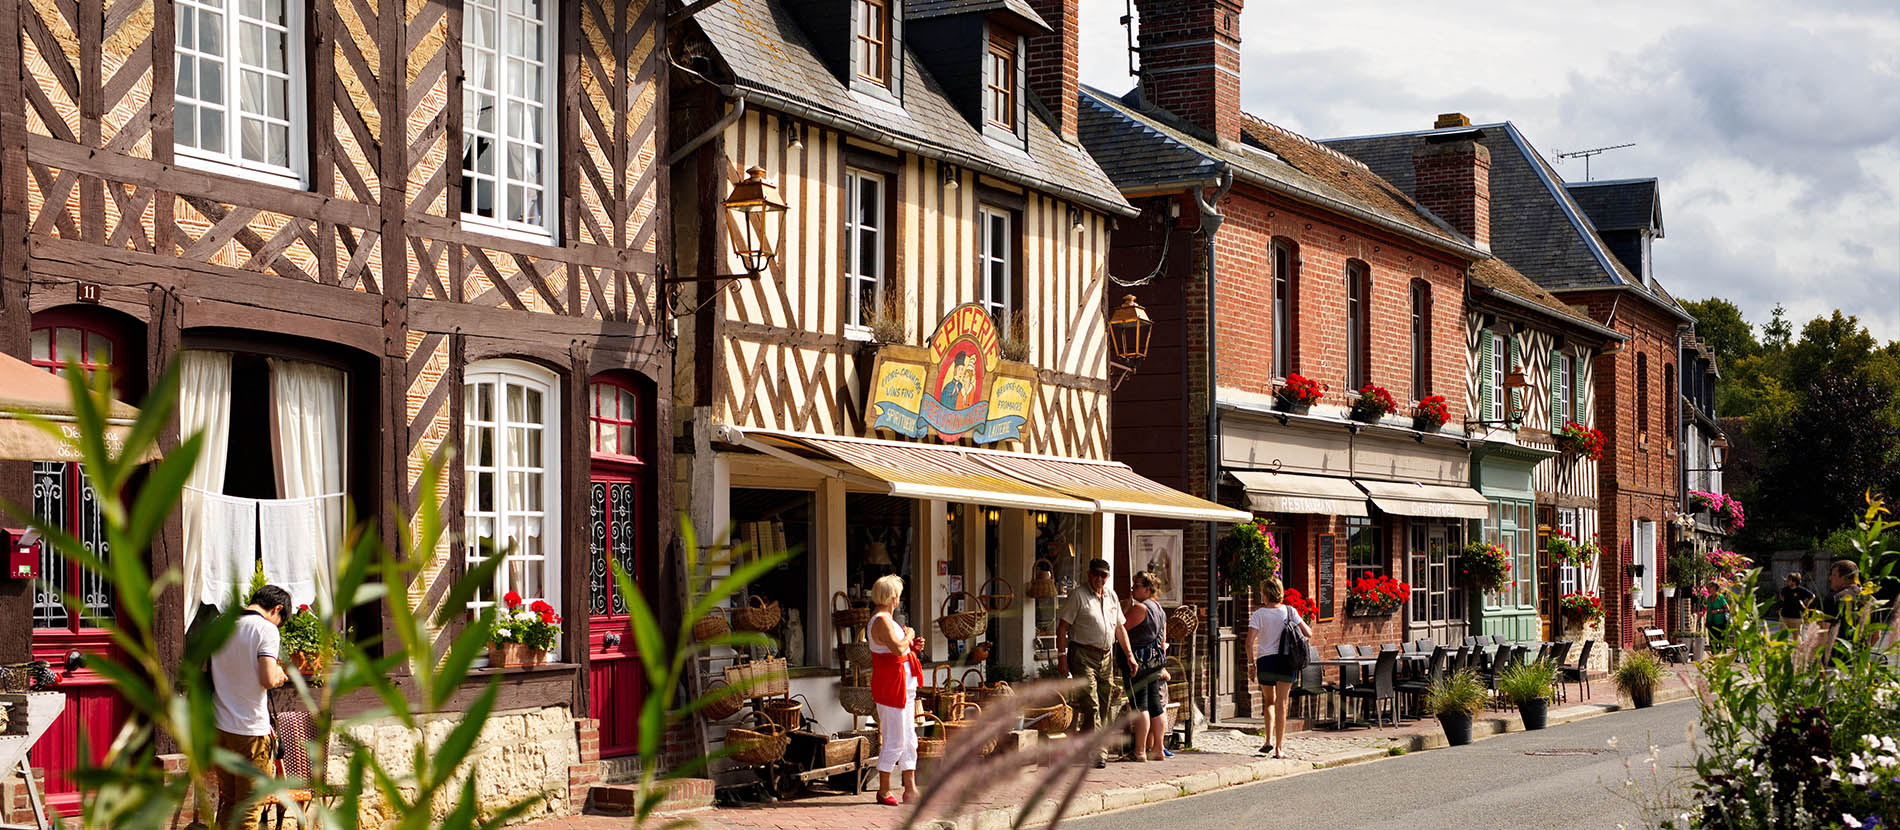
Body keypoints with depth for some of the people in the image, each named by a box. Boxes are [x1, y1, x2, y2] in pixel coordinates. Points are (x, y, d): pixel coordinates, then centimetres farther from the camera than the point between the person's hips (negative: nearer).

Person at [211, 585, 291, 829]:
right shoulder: (266, 628, -11)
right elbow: (268, 680, -21)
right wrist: (279, 674, 2)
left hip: (219, 726, 6)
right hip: (251, 731, -6)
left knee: (228, 802, 16)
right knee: (250, 808, 0)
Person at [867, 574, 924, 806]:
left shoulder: (887, 619, 18)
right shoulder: (881, 621, -15)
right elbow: (898, 649, -28)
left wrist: (912, 647, 11)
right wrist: (909, 636, -10)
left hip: (904, 686, 11)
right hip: (890, 686, -11)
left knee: (909, 740, 10)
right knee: (894, 741, -6)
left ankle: (910, 789, 13)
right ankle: (884, 791, 2)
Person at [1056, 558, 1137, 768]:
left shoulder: (1111, 597, 16)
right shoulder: (1078, 596, -3)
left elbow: (1120, 628, 21)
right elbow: (1062, 627, -6)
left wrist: (1129, 655, 15)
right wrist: (1062, 655, -13)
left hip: (1105, 656, 7)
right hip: (1082, 654, -7)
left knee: (1104, 707, 6)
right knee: (1091, 706, -14)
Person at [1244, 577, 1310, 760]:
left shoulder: (1259, 614, -4)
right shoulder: (1289, 611, -1)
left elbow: (1249, 643, -10)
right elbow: (1308, 634, -1)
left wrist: (1252, 663, 2)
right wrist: (1308, 626, 22)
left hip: (1264, 661, 0)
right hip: (1285, 661, 0)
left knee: (1270, 702, 20)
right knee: (1281, 705, 4)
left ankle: (1270, 740, 6)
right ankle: (1279, 748, 2)